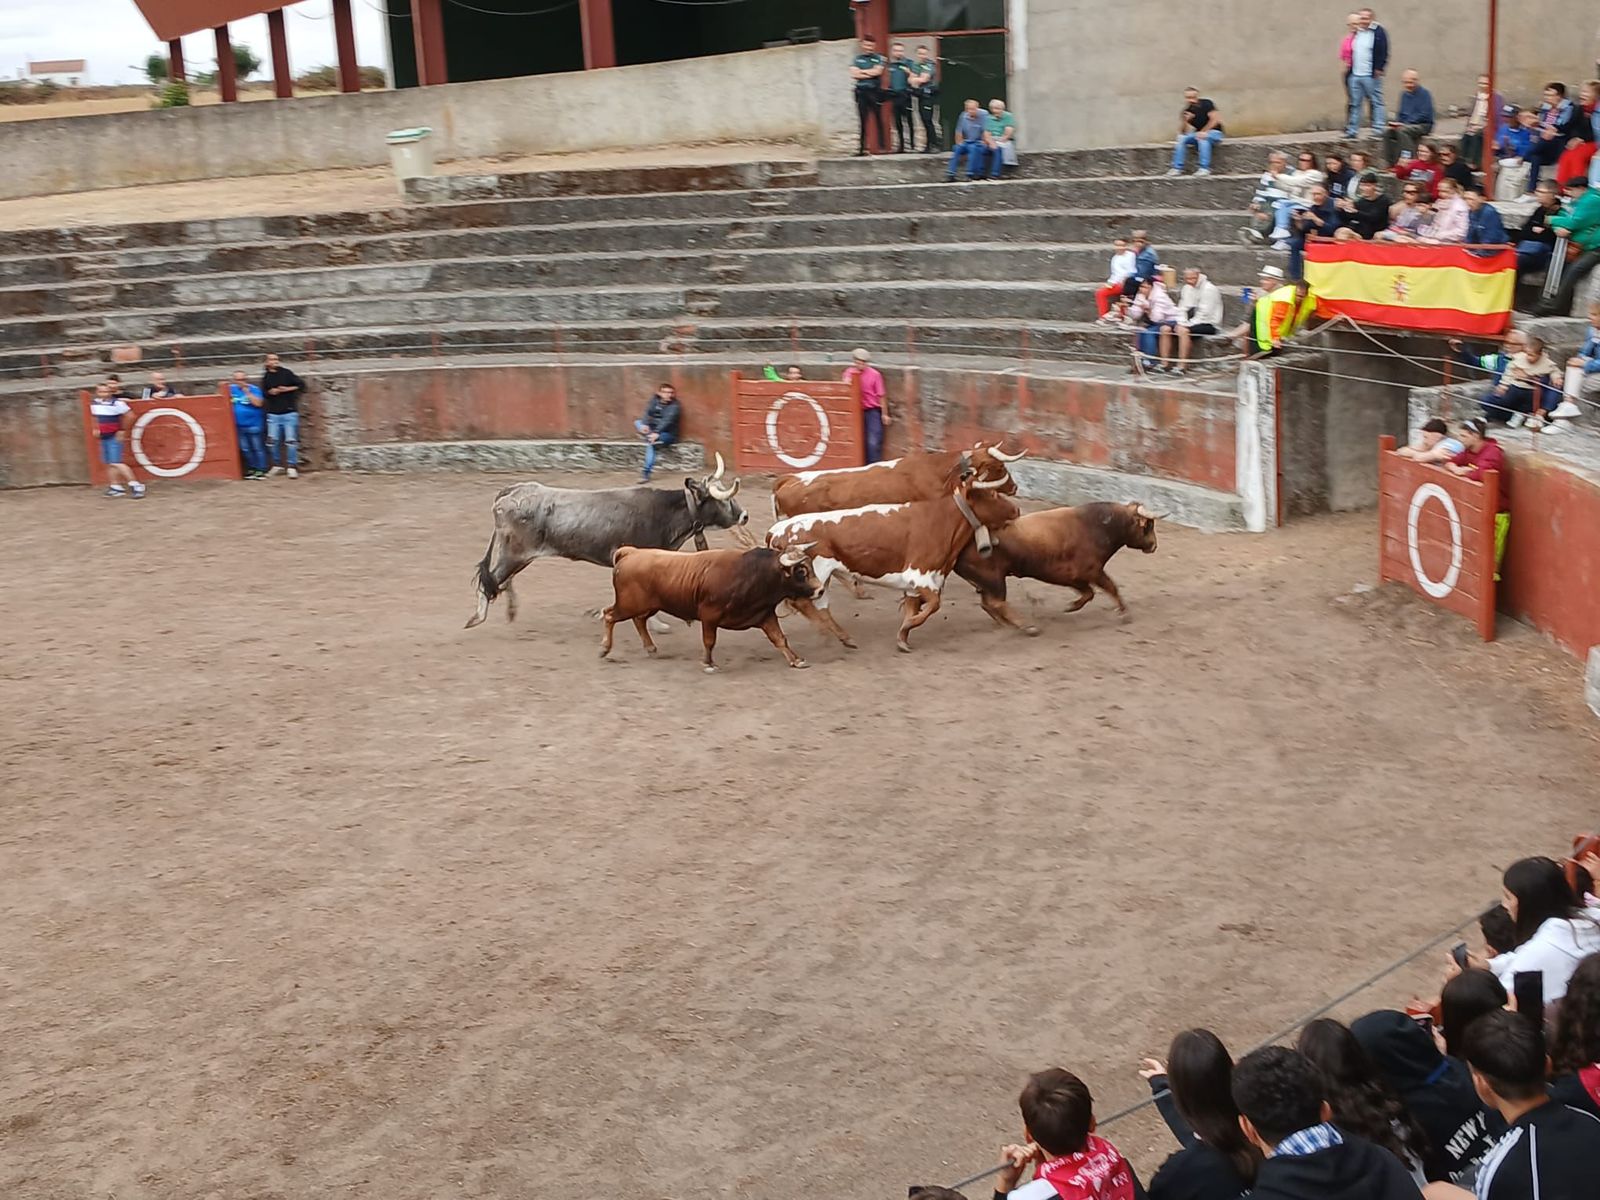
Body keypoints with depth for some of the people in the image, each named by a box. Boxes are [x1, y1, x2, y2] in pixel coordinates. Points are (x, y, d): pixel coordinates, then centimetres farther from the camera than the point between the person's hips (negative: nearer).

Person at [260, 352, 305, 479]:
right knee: (272, 441, 0)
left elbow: (301, 385, -2)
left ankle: (292, 467, -1)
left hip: (289, 413, -3)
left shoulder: (286, 373, 0)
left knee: (291, 440, -6)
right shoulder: (266, 377, 7)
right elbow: (263, 392, 7)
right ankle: (277, 465, 15)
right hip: (273, 414, 3)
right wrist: (270, 392, -13)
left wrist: (288, 389, -12)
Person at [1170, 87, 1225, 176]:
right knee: (1181, 138, -18)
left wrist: (1204, 131, -22)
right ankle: (1177, 168, -19)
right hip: (1198, 133, 5)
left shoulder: (1206, 104, -11)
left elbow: (1215, 119, -17)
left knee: (1202, 138, -37)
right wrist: (1185, 120, -23)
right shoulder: (1186, 111, 0)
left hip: (1214, 132, -5)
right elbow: (1182, 131, -4)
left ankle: (1205, 168, -36)